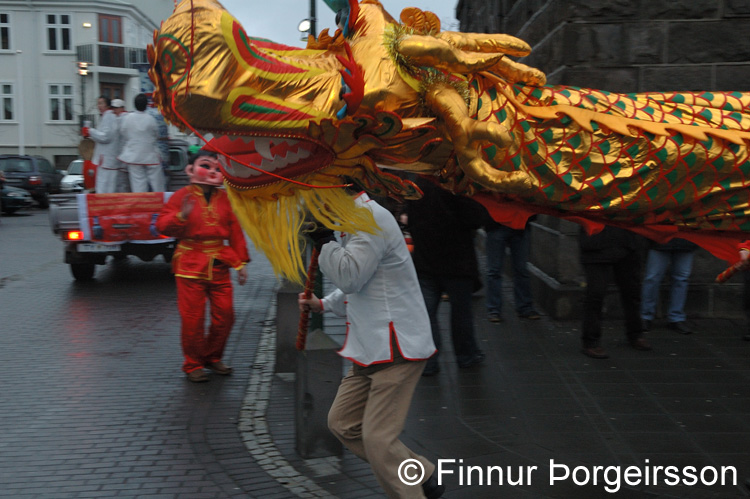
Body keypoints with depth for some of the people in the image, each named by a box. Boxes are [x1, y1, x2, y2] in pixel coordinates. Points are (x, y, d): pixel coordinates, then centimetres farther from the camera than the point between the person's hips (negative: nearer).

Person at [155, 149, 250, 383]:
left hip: (219, 265, 4)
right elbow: (162, 225, -7)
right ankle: (193, 363, 17)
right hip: (191, 265, -4)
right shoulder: (182, 196, -2)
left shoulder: (224, 198, 9)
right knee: (193, 318, 0)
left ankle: (213, 357, 25)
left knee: (225, 314, 4)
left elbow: (235, 231, 10)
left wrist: (241, 262, 7)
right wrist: (182, 216, -26)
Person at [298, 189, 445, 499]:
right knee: (342, 422, 12)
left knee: (378, 439, -11)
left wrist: (321, 237, -16)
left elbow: (349, 276, -26)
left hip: (395, 348, -11)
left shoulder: (372, 219, -16)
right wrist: (323, 304, 15)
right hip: (372, 347, 11)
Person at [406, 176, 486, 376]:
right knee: (461, 309, 11)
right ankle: (466, 355, 25)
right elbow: (474, 218, -17)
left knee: (426, 311, 5)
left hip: (424, 261, 4)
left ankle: (427, 361, 4)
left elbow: (410, 221, 12)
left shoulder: (415, 186, 1)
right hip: (456, 261, -4)